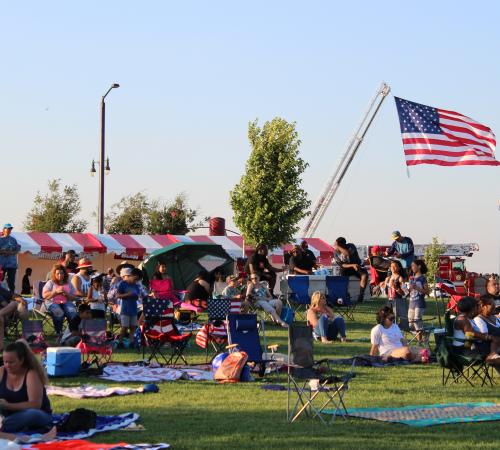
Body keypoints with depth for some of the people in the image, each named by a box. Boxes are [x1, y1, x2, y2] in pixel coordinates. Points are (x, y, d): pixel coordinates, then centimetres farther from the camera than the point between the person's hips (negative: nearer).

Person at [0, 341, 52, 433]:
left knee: (32, 414, -40)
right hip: (13, 417, 5)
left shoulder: (31, 374, -16)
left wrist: (8, 405, -33)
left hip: (39, 417, -5)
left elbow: (35, 405, -25)